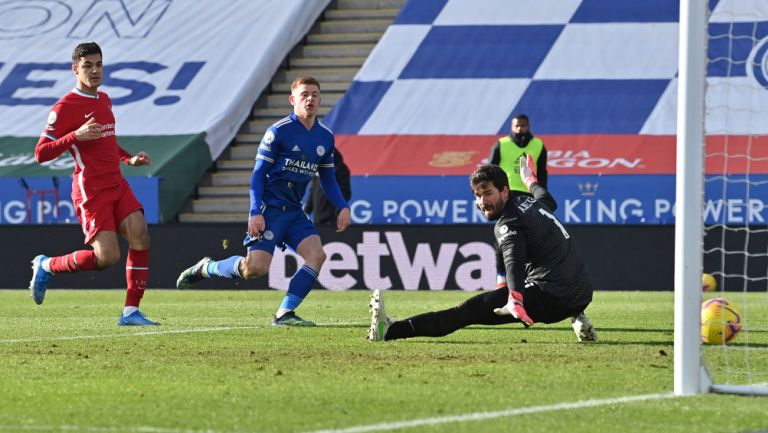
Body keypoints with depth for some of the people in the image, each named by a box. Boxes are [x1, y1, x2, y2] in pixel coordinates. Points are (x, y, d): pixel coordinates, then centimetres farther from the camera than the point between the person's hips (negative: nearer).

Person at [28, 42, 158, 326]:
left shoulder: (104, 100, 16)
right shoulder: (65, 108, -9)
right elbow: (41, 154, -12)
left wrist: (130, 159, 17)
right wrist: (76, 136, -24)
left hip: (116, 184, 7)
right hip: (91, 191, -7)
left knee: (140, 237, -11)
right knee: (107, 257, -15)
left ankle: (131, 311, -6)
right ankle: (47, 266, 10)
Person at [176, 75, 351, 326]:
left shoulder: (326, 137, 9)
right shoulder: (278, 131, -9)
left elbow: (328, 179, 19)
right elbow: (258, 174, -8)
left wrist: (342, 207, 3)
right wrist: (255, 213, -17)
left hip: (294, 210, 6)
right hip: (269, 208, -6)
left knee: (316, 255, -16)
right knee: (255, 268, -17)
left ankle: (284, 314, -11)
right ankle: (206, 268, 11)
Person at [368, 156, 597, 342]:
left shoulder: (508, 224, -8)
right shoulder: (530, 201, 16)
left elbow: (514, 261, -28)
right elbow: (547, 199, 43)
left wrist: (515, 300, -44)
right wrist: (531, 181, 63)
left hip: (551, 297, -8)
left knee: (470, 310, -12)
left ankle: (390, 330, -18)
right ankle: (578, 319, 22)